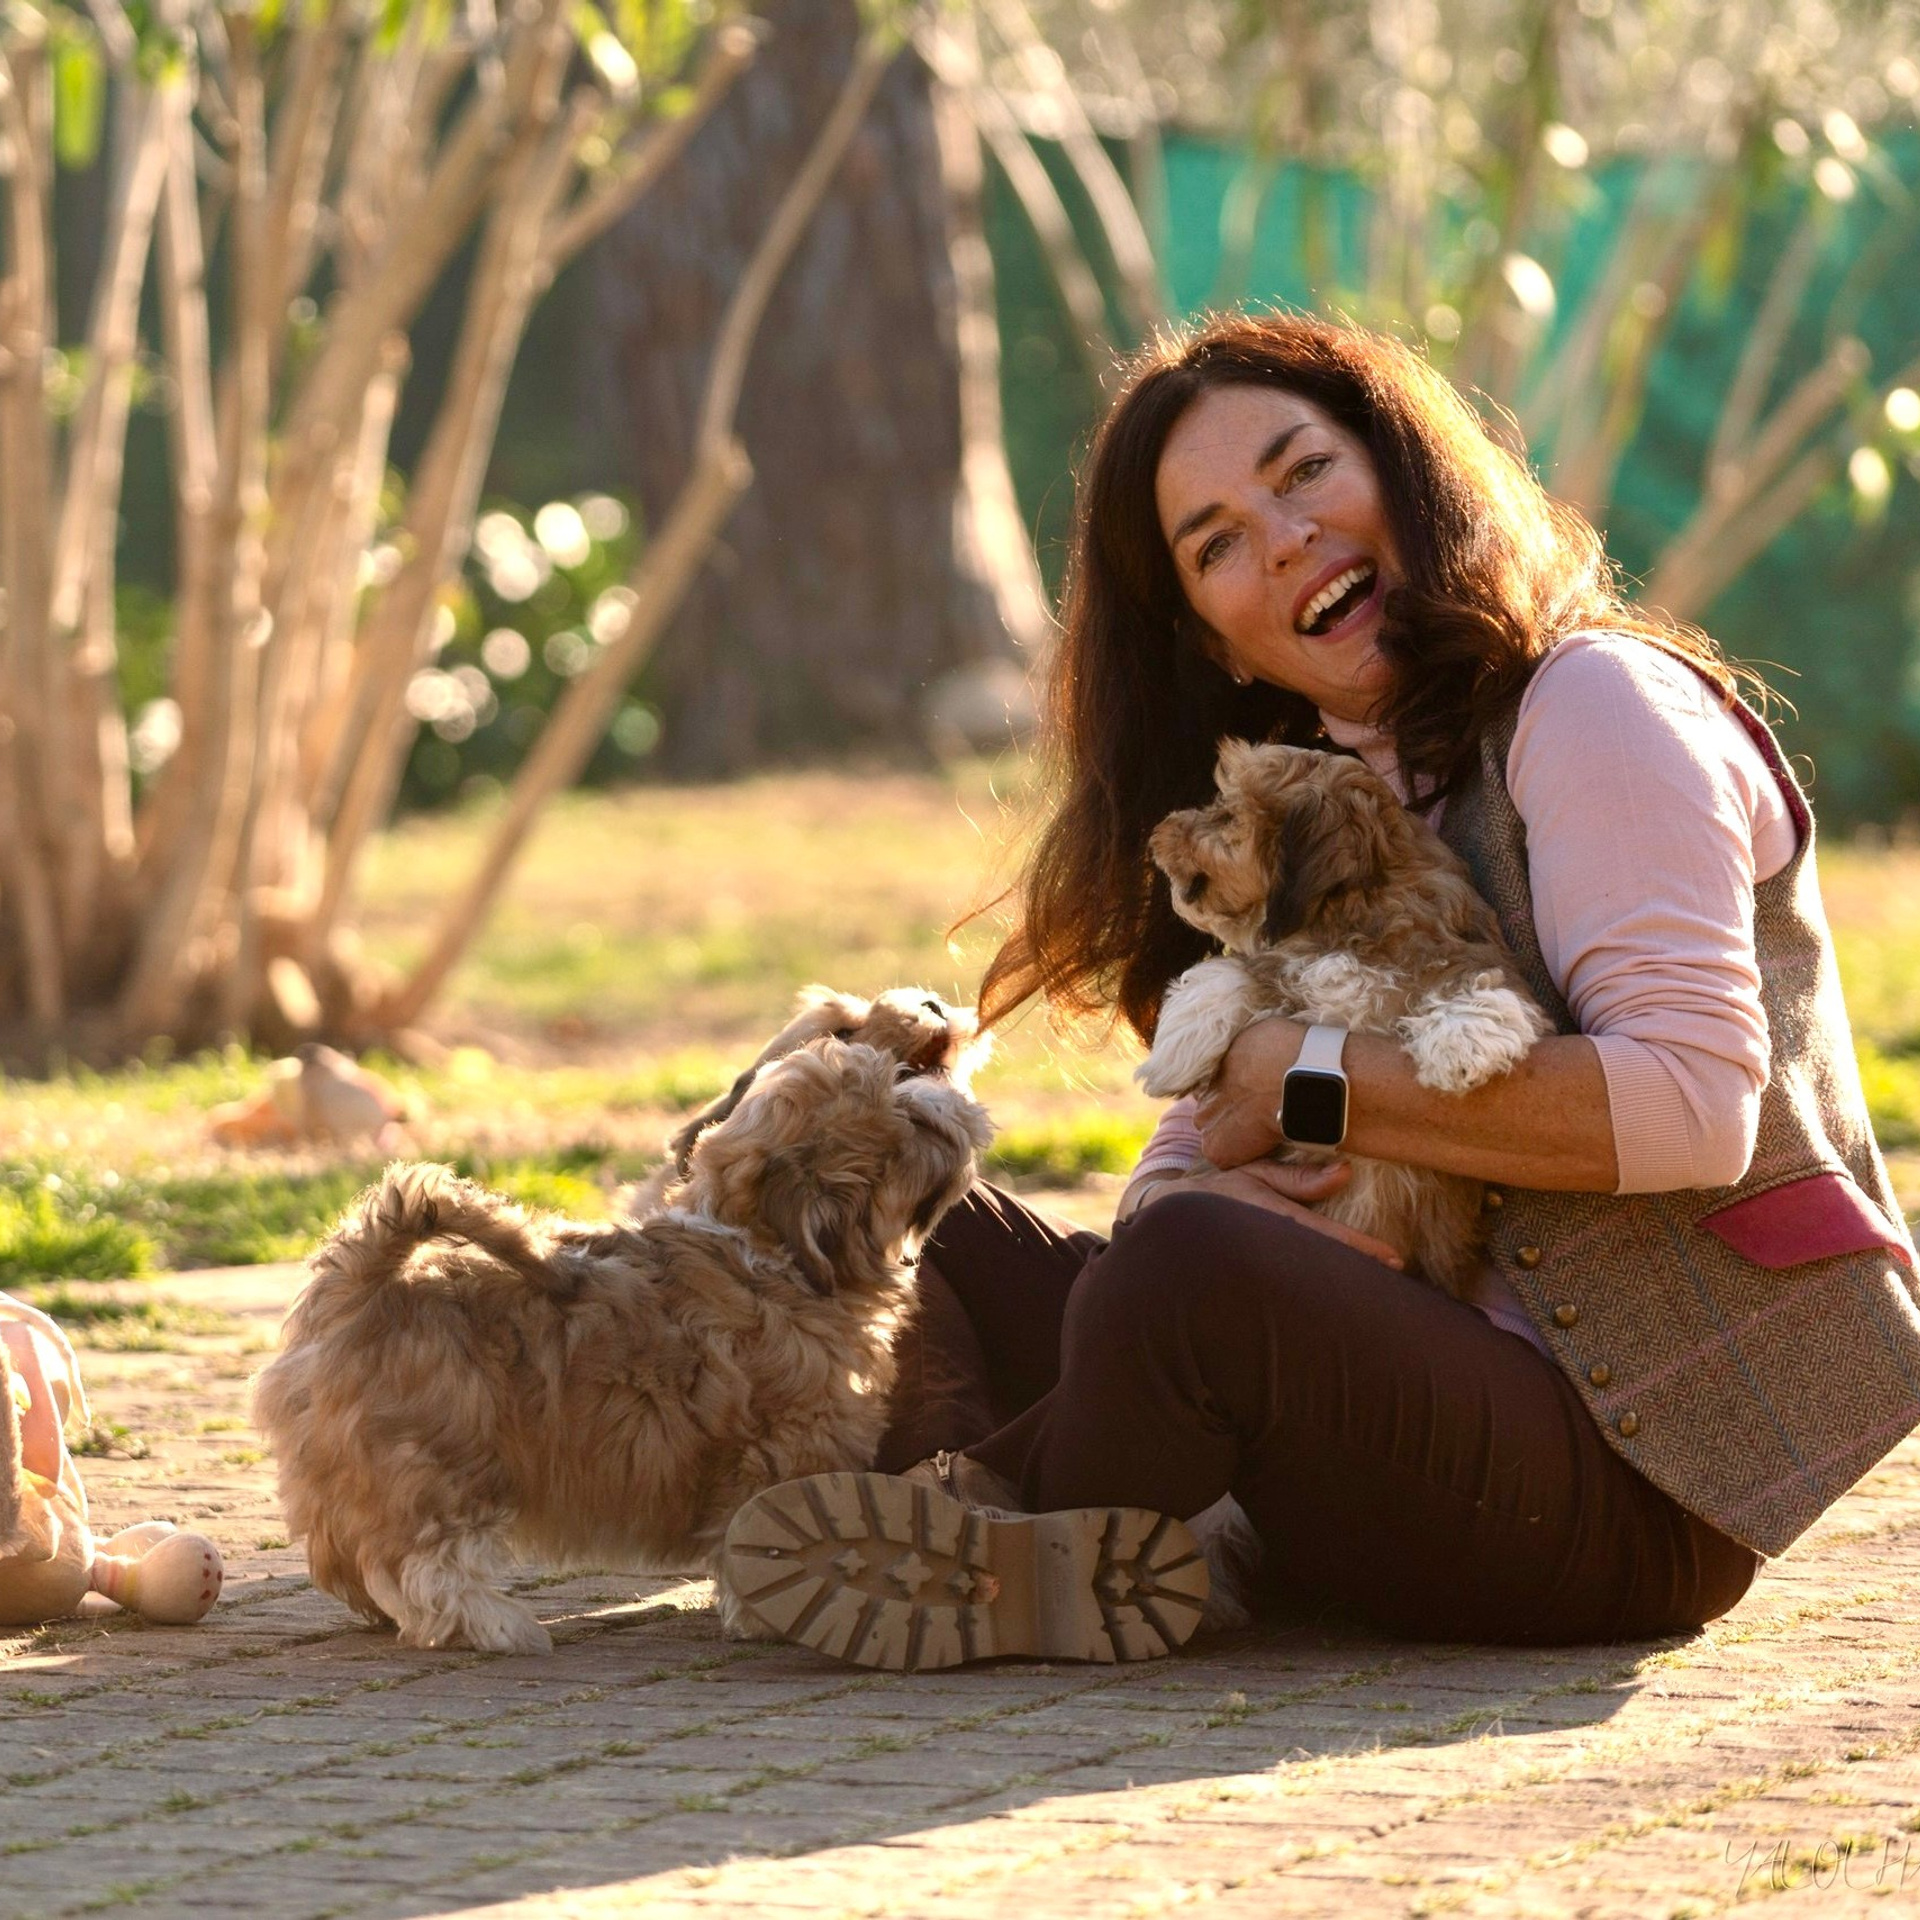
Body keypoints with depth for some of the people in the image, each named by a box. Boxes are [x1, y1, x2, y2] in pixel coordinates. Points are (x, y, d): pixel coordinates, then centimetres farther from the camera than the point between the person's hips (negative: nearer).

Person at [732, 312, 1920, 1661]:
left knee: (1190, 1267, -30)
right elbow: (1188, 1160, 12)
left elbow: (1694, 1101, -21)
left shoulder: (1594, 705, -7)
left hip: (1636, 1490, -8)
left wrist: (1314, 1084, -16)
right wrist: (1230, 1196, -14)